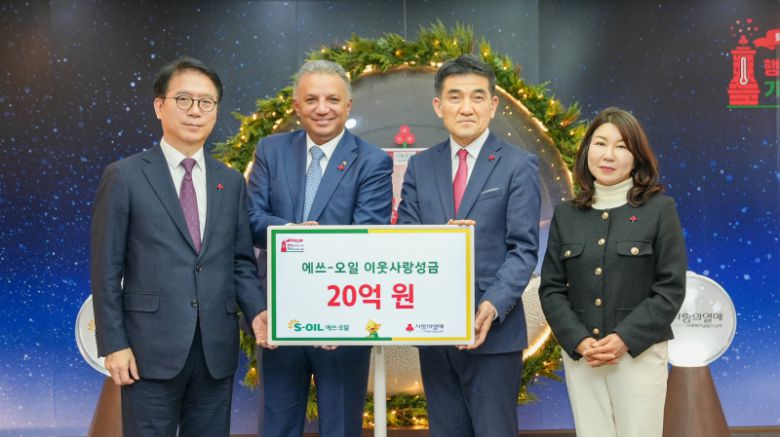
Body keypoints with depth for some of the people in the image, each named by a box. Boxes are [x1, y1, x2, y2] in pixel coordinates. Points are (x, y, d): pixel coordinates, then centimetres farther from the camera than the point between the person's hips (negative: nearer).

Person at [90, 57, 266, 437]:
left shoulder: (231, 182, 11)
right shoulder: (124, 177, 0)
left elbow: (240, 261, 12)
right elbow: (106, 268, -2)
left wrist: (257, 311, -7)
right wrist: (113, 343, -8)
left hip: (217, 349, 4)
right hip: (151, 348, -4)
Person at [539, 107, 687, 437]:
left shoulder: (660, 209, -1)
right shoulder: (565, 215, 7)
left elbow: (671, 288, -5)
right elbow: (551, 289, 5)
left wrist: (625, 339, -15)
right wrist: (579, 341, -10)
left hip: (638, 353, -2)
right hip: (579, 355, 3)